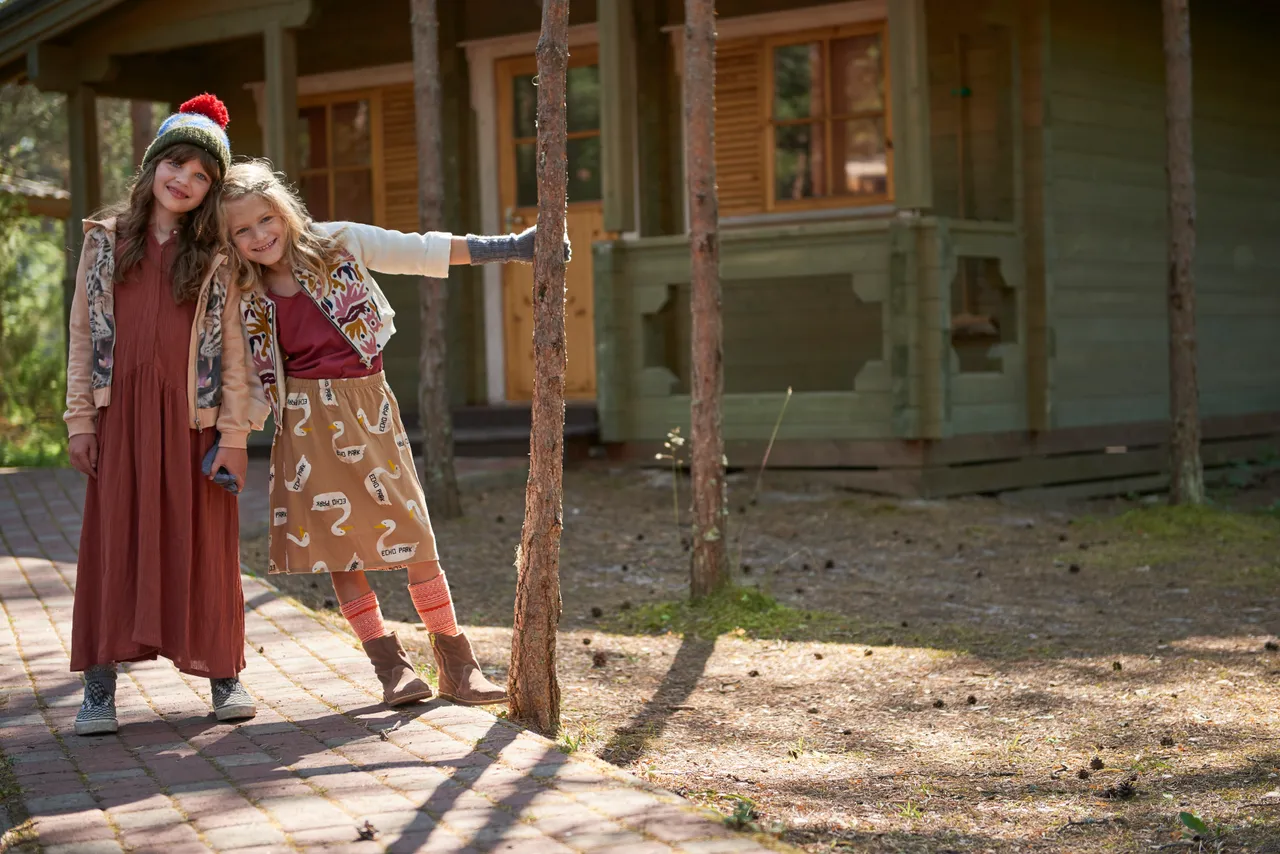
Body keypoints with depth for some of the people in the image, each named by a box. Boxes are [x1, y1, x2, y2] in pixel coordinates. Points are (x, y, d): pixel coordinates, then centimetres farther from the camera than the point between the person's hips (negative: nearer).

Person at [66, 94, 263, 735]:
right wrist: (79, 419, 1)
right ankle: (100, 687, 2)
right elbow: (82, 336, 8)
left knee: (202, 546, 3)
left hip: (192, 418, -1)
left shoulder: (217, 254, 4)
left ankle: (224, 677, 15)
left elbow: (234, 351, 1)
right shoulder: (105, 240, 8)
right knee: (113, 542, -1)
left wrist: (234, 435, -6)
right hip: (121, 415, 1)